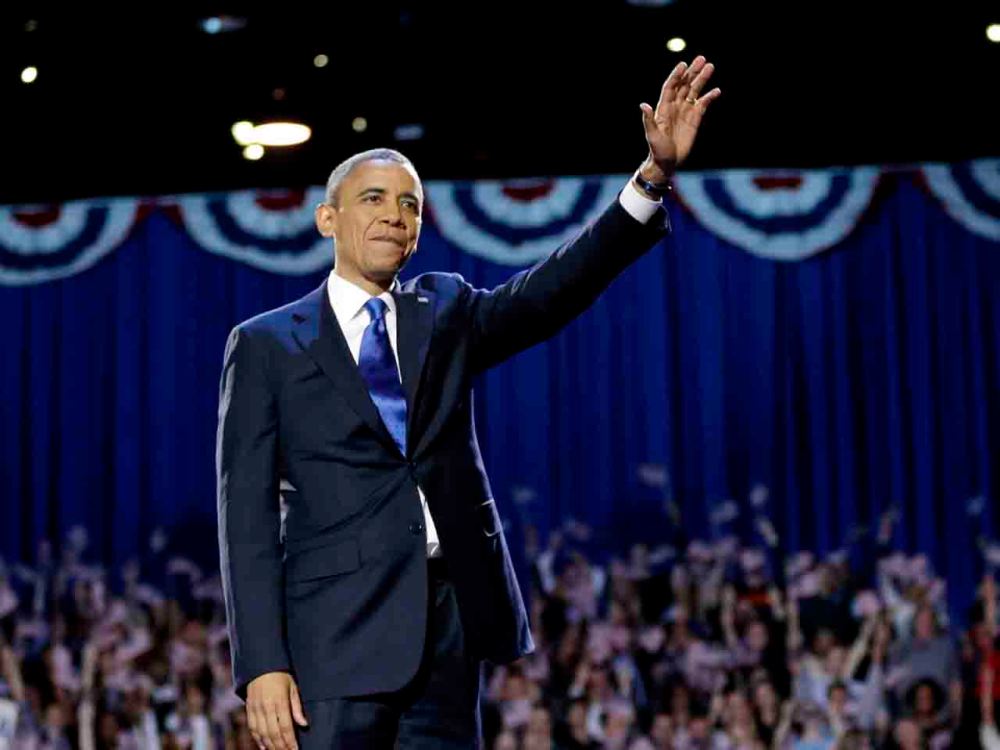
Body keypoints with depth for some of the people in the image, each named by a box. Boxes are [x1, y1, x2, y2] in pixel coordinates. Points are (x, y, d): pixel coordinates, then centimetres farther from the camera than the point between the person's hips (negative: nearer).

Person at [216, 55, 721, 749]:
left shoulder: (446, 313, 15)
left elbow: (554, 292, -1)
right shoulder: (266, 345, 4)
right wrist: (262, 665, -11)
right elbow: (247, 514, -2)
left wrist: (655, 175, -15)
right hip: (341, 628, -4)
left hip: (451, 620, 4)